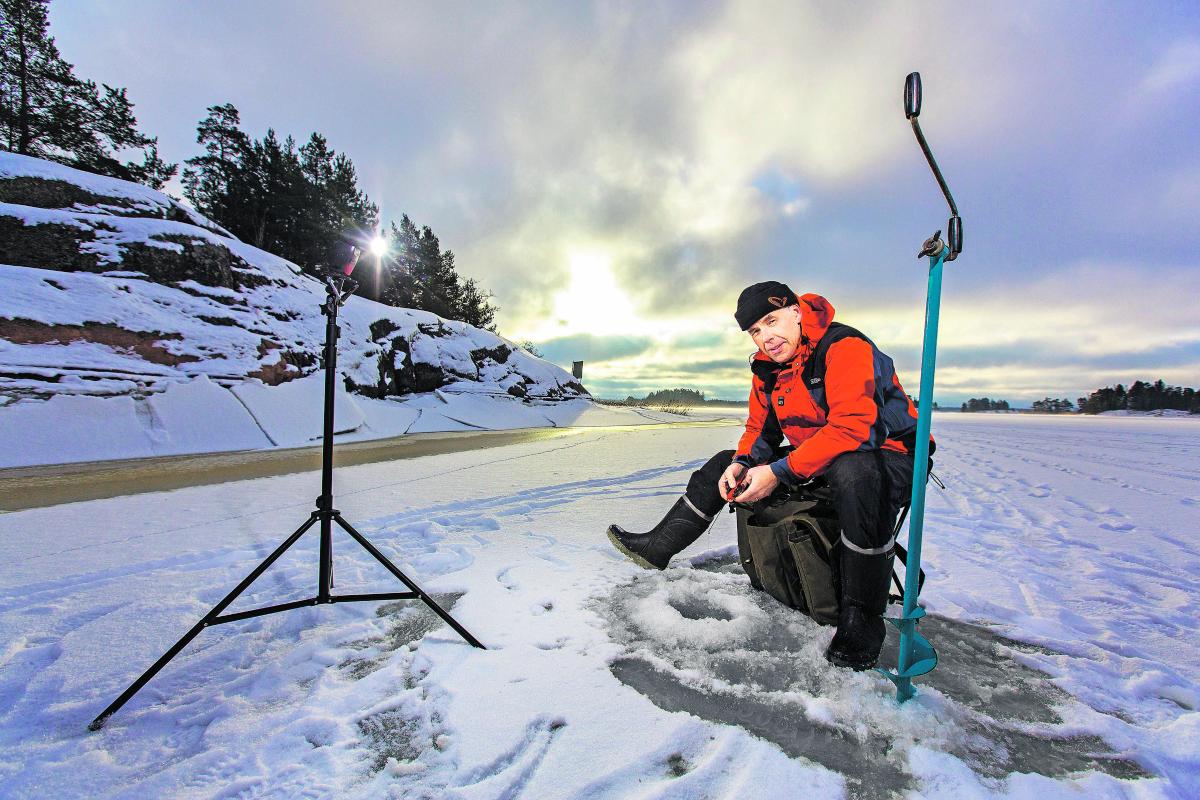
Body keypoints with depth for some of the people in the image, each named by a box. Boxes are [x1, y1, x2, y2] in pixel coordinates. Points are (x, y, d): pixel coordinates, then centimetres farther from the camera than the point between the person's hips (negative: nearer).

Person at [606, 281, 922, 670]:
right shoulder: (766, 368, 2)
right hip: (811, 460, 8)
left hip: (889, 457, -7)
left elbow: (851, 427, -33)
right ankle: (658, 547, 11)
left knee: (855, 471, -43)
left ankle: (861, 618, -27)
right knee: (726, 464, 5)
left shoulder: (845, 347, -23)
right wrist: (742, 462, -14)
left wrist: (779, 472, -33)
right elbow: (760, 429, 8)